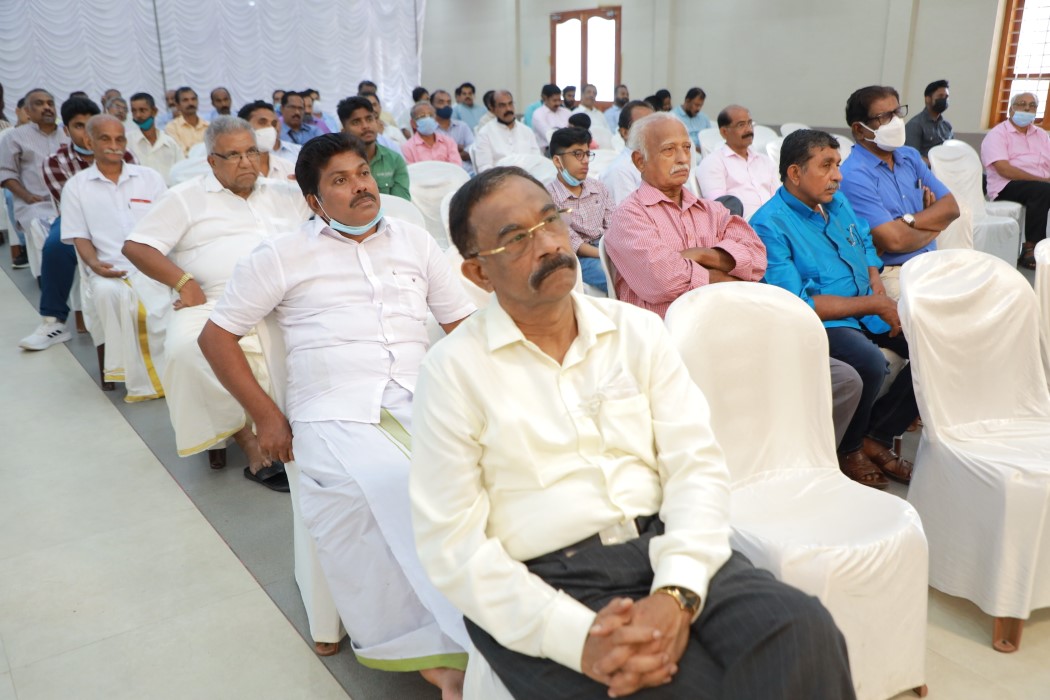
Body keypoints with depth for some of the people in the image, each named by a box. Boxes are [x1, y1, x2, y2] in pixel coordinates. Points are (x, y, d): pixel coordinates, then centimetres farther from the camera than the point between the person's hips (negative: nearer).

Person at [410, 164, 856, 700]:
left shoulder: (638, 331, 7)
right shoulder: (453, 370, -3)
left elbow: (697, 465, 0)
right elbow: (451, 543, -7)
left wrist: (677, 592, -17)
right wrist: (576, 635, -19)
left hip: (661, 550, 4)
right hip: (544, 584, -3)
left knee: (802, 632, -22)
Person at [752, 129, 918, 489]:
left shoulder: (837, 201, 12)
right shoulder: (770, 225, -15)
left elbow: (866, 243, 28)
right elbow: (796, 305, -22)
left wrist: (877, 286, 4)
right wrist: (875, 304, -18)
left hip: (868, 310, 9)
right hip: (821, 323, -9)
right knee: (870, 361, -35)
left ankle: (877, 435, 6)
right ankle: (848, 449, -4)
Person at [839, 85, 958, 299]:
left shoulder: (911, 156, 14)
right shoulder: (854, 176, -13)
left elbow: (950, 207, 8)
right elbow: (895, 240, -19)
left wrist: (909, 222, -11)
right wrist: (933, 226, 2)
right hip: (890, 274, -8)